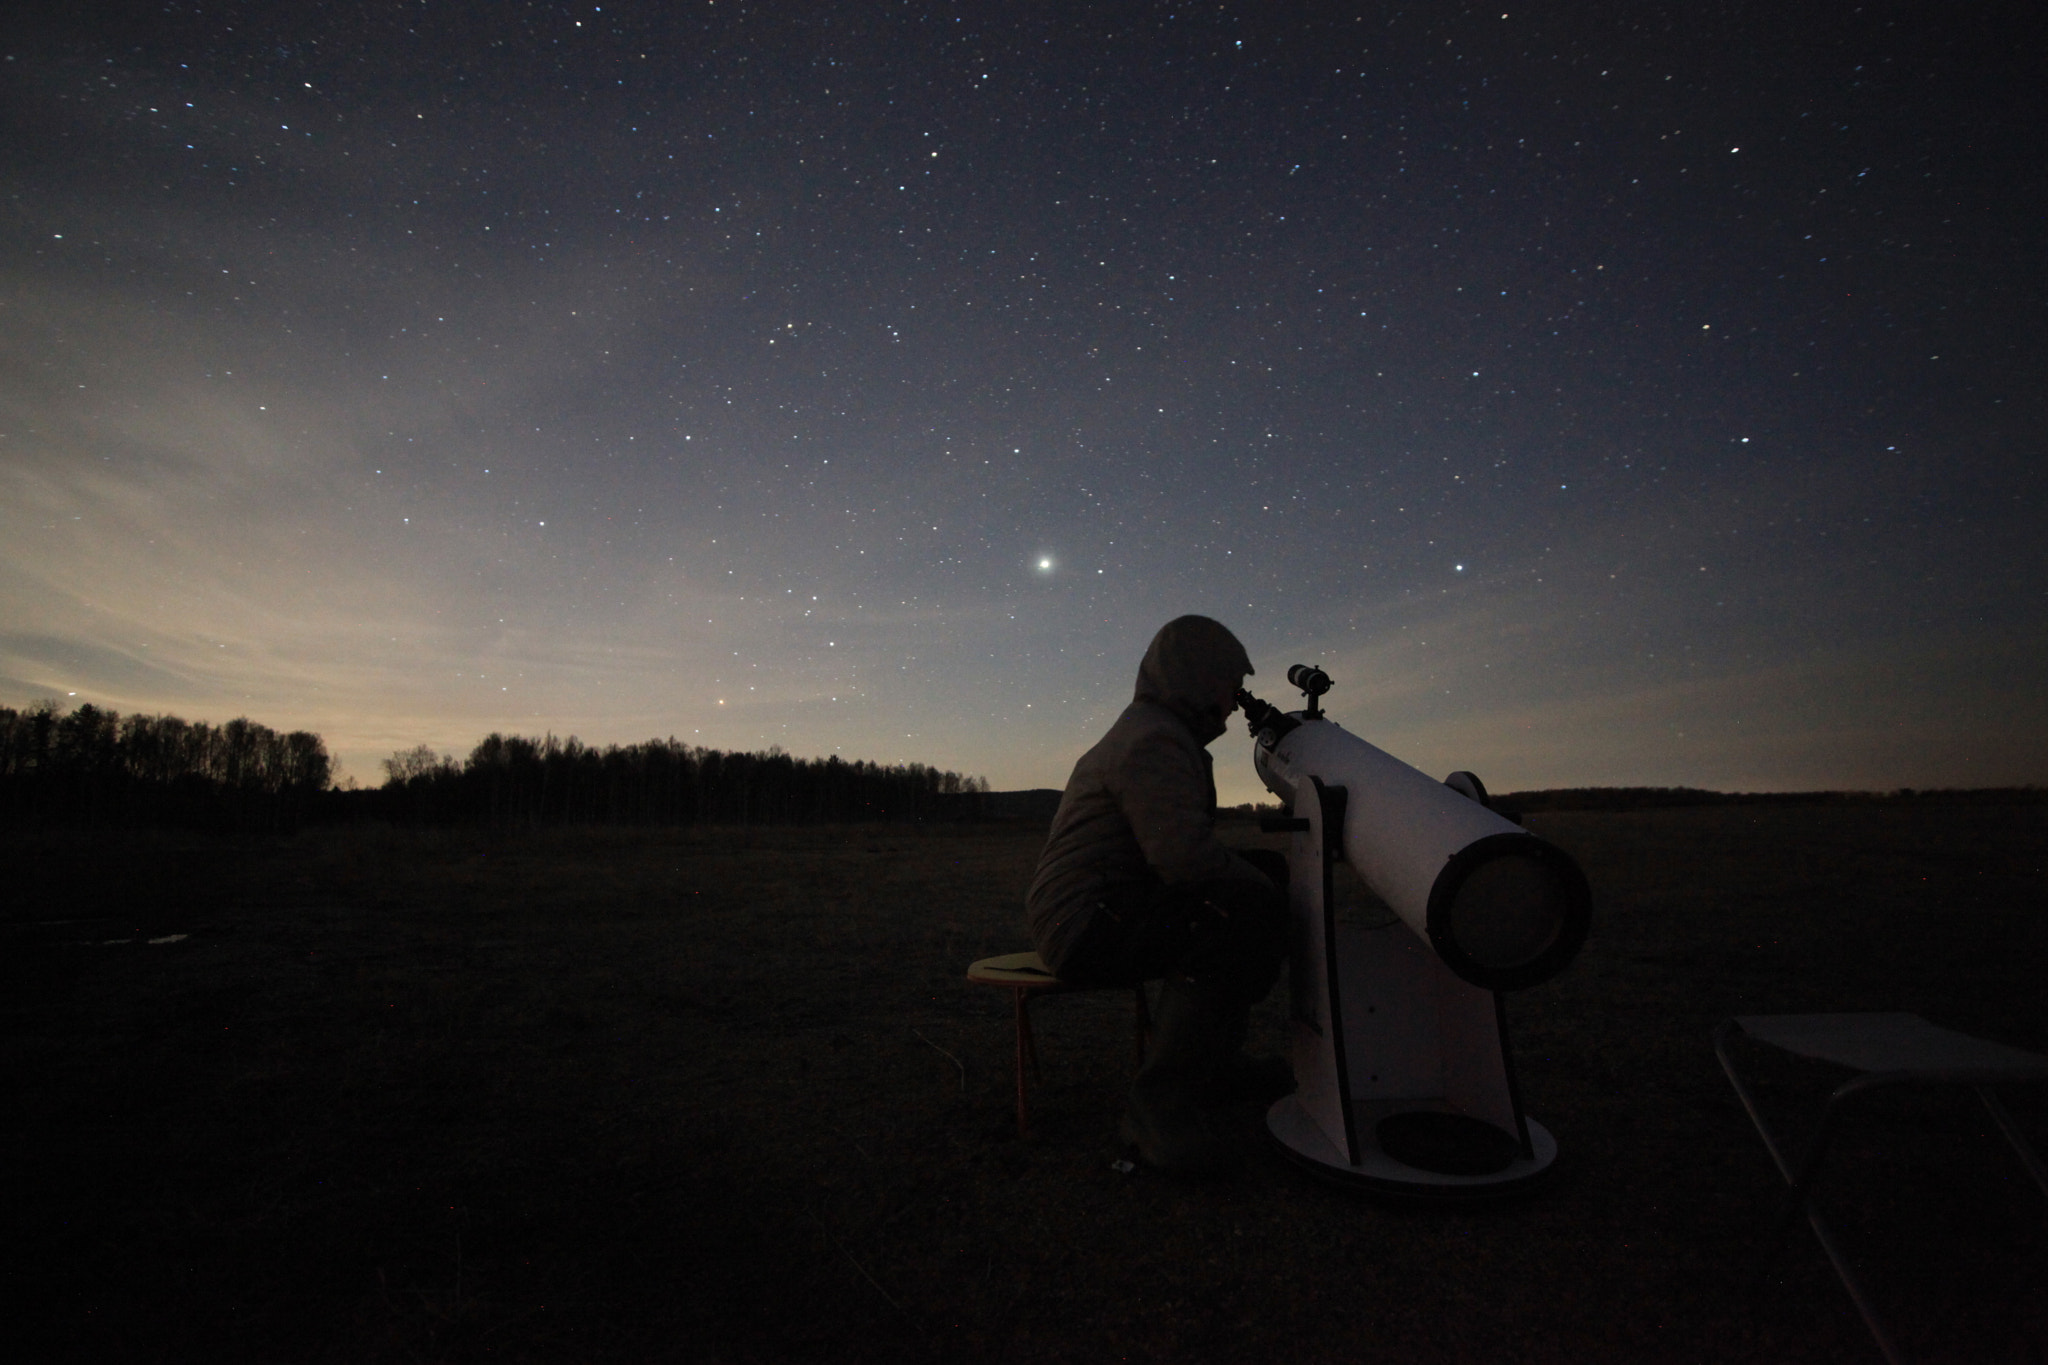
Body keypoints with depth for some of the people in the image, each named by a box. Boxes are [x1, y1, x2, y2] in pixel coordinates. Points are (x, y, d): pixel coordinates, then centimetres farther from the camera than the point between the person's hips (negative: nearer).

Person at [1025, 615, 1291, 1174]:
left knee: (1264, 879, 15)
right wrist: (1272, 891, -11)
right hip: (1087, 925, -11)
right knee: (1252, 914, -27)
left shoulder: (1154, 734, 20)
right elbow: (1185, 856, -28)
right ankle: (1163, 1098, -19)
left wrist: (1269, 873, 14)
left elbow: (1176, 850, 25)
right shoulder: (1153, 740, -16)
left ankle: (1211, 1056, 19)